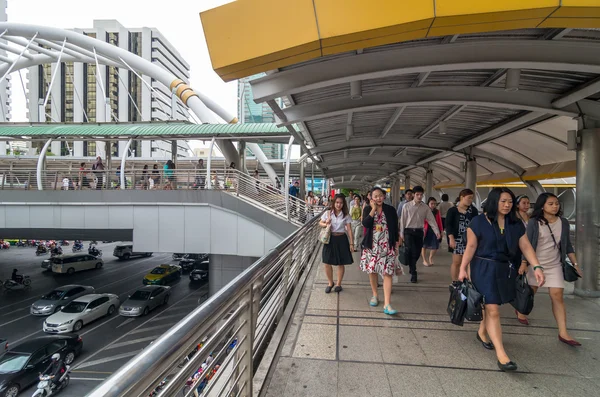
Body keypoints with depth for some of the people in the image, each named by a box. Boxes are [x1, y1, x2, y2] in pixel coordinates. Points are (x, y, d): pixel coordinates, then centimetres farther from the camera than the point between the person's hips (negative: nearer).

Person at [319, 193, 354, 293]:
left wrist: (351, 243, -3)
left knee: (341, 263, 8)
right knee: (327, 263, 2)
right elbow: (320, 223, 10)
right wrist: (325, 224, -13)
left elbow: (349, 230, 0)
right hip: (329, 239, 1)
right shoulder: (328, 213, -1)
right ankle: (330, 283, 25)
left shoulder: (346, 215, -1)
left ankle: (338, 284, 28)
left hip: (341, 239, -1)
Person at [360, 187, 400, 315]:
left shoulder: (390, 209, -1)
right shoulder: (368, 209, -1)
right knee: (372, 271, 11)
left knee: (387, 273, -6)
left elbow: (395, 227, 5)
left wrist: (397, 242, 5)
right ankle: (375, 295, 32)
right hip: (372, 245, 1)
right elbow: (365, 224, -19)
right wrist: (373, 209, -17)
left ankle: (387, 304, -4)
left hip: (387, 246, -1)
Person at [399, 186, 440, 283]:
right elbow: (402, 220, -1)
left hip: (419, 231, 3)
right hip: (409, 231, -3)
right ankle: (413, 273, -6)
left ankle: (411, 268, 36)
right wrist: (401, 234, -2)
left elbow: (431, 219, 1)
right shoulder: (407, 206, -4)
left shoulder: (425, 207, 3)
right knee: (411, 250, -17)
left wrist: (437, 231, -10)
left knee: (417, 252, 8)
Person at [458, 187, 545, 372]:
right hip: (484, 268, -5)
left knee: (490, 305, 15)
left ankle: (482, 332, 40)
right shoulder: (479, 221, -9)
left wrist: (537, 267, -11)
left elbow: (526, 246, 2)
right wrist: (463, 268, -13)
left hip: (506, 270, 5)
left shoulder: (516, 224, 5)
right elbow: (471, 246, -9)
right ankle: (501, 354, -1)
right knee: (493, 310, -5)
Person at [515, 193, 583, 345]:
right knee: (530, 291, 12)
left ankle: (563, 333, 2)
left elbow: (567, 245, 10)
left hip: (555, 265, 3)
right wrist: (524, 263, -15)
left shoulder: (563, 222, 2)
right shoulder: (533, 222, -10)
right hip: (535, 264, -3)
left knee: (557, 295, -3)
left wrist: (575, 264, 7)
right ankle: (520, 311, 38)